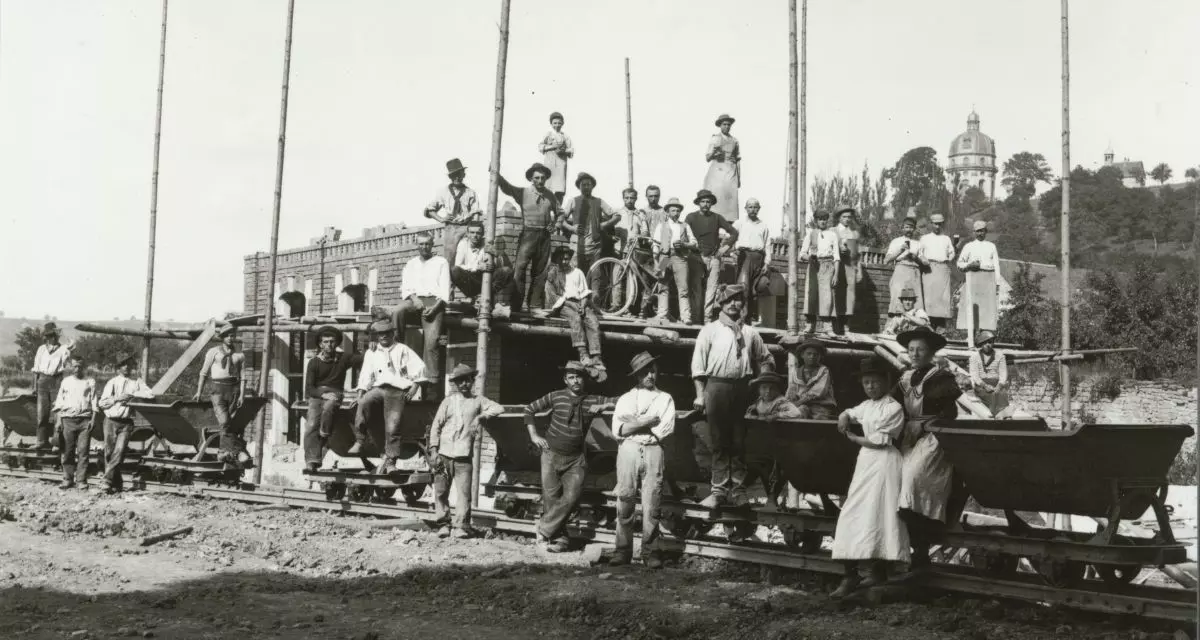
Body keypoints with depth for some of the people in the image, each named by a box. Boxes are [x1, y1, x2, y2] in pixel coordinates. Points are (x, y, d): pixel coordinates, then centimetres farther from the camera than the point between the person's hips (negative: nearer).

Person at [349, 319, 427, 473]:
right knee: (363, 404, -31)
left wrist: (414, 388, -6)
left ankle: (390, 461, -12)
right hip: (378, 388, 2)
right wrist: (360, 395, 1)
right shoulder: (371, 353, 20)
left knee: (392, 425, -16)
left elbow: (419, 368, 6)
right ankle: (360, 440, -27)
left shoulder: (402, 350, 12)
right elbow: (365, 377, 13)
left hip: (398, 390, -2)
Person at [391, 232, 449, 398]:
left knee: (431, 341, -20)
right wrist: (413, 299, -10)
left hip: (434, 301, -3)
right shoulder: (411, 264, 24)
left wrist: (435, 306, -12)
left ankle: (432, 382, -24)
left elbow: (445, 289, 4)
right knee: (396, 311, -32)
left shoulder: (441, 262, 15)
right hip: (415, 299, 3)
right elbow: (406, 287, 12)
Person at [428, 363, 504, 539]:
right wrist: (433, 450, 0)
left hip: (464, 457, -1)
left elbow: (499, 408, 1)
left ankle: (461, 526, -5)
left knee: (464, 493, -8)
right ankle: (444, 523, 13)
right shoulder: (449, 401, 9)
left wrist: (482, 415, -13)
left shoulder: (478, 400, 10)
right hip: (444, 455, 1)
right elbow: (436, 425, 8)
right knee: (440, 492, 2)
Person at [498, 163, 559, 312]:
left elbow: (559, 213, 23)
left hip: (544, 236, 4)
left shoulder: (551, 196, 10)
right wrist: (496, 174, -30)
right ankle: (516, 306, -14)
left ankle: (534, 305, 14)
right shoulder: (523, 192, 0)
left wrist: (554, 224, 5)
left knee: (539, 272, 7)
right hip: (528, 234, -4)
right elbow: (506, 187, -14)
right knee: (519, 269, -13)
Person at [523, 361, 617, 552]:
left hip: (576, 458, 1)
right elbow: (529, 409, 7)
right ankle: (560, 539, 11)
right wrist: (534, 435, 2)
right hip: (552, 455, -1)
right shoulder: (556, 397, -3)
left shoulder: (593, 400, 1)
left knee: (571, 498, -10)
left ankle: (544, 530, 4)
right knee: (551, 498, -1)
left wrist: (604, 406, -16)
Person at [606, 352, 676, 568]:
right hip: (628, 450, 1)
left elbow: (666, 428, 0)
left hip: (653, 451, -1)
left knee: (651, 504, -6)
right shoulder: (625, 399, 17)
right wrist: (648, 420, -5)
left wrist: (634, 423, -2)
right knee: (625, 502, -3)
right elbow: (618, 430, 2)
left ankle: (650, 551, -3)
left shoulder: (665, 399, 16)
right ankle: (623, 550, 0)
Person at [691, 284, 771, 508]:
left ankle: (738, 490, 11)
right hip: (717, 387, -2)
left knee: (739, 442, 5)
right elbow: (698, 363, 2)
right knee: (718, 442, 1)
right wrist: (700, 395, -5)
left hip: (742, 388, 2)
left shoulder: (750, 333, 13)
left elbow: (765, 360, 23)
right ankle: (719, 490, 5)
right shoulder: (710, 330, 6)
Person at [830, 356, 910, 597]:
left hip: (884, 463, -8)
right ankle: (851, 575, 5)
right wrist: (844, 419, 8)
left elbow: (880, 441, -14)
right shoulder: (866, 405, 13)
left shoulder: (893, 408, -9)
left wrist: (853, 437, -2)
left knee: (878, 516, -9)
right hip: (866, 462, 8)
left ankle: (879, 572, -6)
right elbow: (849, 413, 32)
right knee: (854, 515, 3)